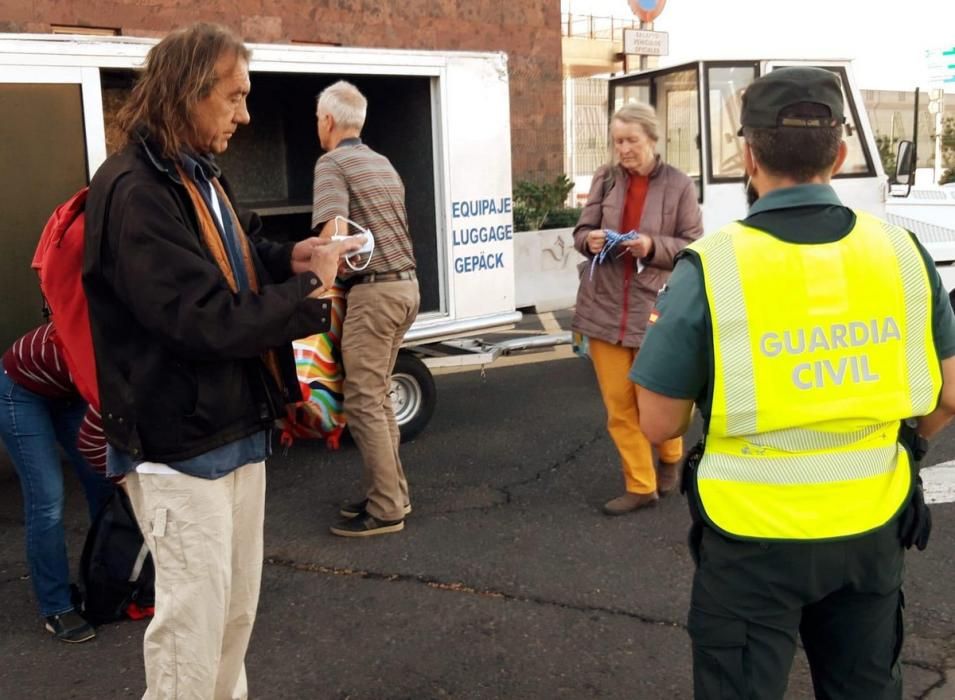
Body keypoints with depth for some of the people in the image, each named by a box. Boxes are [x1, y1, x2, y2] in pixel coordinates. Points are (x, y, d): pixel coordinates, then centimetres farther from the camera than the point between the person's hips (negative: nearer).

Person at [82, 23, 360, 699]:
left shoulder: (201, 174, 11)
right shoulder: (135, 191, -21)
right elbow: (207, 321, -27)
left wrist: (290, 260, -3)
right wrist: (308, 294, -15)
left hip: (235, 428, 9)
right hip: (181, 446, -9)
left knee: (237, 609, 19)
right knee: (193, 624, 0)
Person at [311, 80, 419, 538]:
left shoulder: (332, 164, -8)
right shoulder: (381, 163, 19)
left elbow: (334, 234, -22)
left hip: (374, 290, -9)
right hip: (405, 284, 9)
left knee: (363, 401, -2)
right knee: (377, 396, 17)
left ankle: (386, 510, 2)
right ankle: (388, 491, 24)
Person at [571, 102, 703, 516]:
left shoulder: (678, 185, -3)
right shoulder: (605, 178, 6)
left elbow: (694, 247, -2)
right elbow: (581, 231, 8)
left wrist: (653, 246, -19)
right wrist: (590, 240, -15)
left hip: (654, 307, -3)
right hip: (604, 305, 3)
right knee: (618, 405, 6)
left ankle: (670, 459, 39)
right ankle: (640, 486, 19)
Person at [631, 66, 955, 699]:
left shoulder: (712, 268, -17)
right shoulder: (903, 252, -6)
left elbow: (660, 424, -11)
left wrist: (665, 340, 8)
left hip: (755, 534, -3)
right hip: (872, 526, 4)